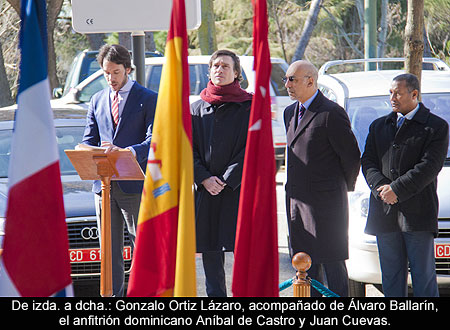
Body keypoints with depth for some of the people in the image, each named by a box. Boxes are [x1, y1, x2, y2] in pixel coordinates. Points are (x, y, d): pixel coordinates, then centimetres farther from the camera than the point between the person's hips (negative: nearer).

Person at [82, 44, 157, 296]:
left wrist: (125, 152, -26)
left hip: (134, 183, -5)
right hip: (104, 182, 5)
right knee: (109, 249, 6)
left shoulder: (149, 100, 1)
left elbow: (154, 142, -8)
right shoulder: (97, 101, 17)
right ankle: (113, 297, 9)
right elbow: (89, 140, 16)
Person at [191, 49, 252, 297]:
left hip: (239, 187, -4)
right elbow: (189, 148, 9)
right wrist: (204, 178, -6)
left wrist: (227, 180, -12)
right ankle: (216, 296, 10)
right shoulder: (197, 109, 13)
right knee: (210, 249, 4)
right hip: (206, 191, 4)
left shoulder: (250, 107, 1)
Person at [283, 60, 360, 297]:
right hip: (296, 201, 8)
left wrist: (344, 187, 3)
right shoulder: (290, 112, 14)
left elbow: (351, 157, -9)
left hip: (325, 200, -8)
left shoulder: (331, 114, -13)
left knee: (332, 264, -5)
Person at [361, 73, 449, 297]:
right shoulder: (379, 126, 17)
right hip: (384, 214, 5)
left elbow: (429, 166, -10)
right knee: (391, 274, 7)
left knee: (423, 274, -3)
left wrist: (396, 190, -16)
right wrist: (381, 187, -10)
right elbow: (368, 161, 9)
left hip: (418, 212, -5)